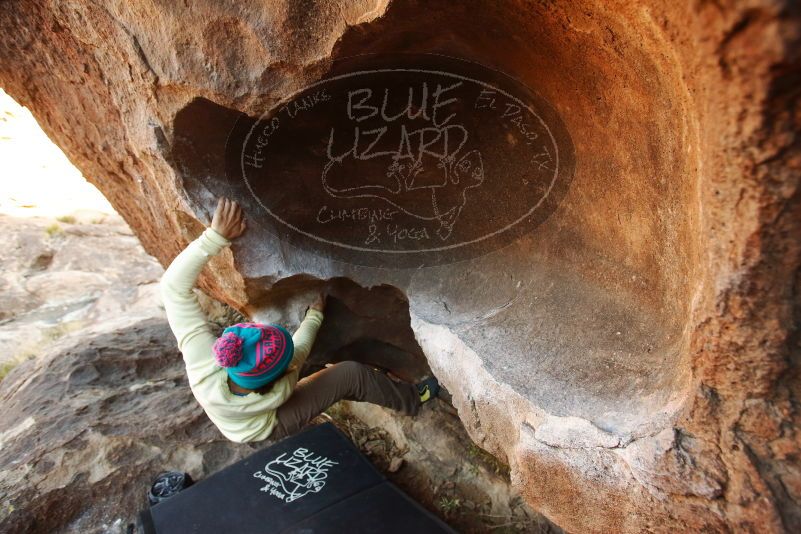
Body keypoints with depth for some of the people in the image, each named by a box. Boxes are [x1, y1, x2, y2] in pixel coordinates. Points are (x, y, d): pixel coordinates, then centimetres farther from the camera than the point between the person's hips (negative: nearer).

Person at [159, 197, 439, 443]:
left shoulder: (202, 362, -41)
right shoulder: (276, 392, -43)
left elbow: (174, 285, -39)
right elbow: (300, 345, -23)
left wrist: (216, 235, -46)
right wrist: (315, 314, -6)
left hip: (237, 424, 5)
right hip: (270, 429, -4)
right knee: (352, 374, -14)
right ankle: (412, 400, 9)